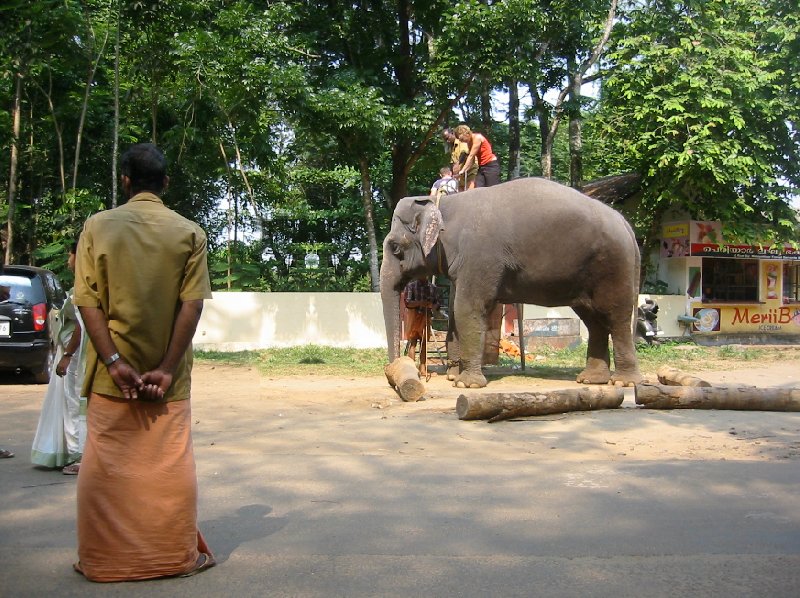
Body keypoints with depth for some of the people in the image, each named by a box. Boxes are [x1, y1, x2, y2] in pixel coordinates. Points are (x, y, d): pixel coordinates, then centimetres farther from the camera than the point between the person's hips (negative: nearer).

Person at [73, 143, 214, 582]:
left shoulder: (97, 226, -1)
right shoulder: (189, 232, -1)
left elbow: (87, 300, -7)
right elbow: (192, 303, -8)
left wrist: (114, 361, -10)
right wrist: (167, 368, -9)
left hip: (112, 372, 0)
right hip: (168, 372, 0)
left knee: (105, 466, 9)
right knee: (170, 464, 8)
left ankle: (101, 559, 18)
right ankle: (179, 555, 16)